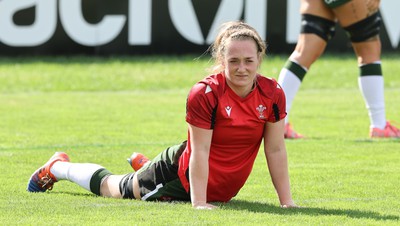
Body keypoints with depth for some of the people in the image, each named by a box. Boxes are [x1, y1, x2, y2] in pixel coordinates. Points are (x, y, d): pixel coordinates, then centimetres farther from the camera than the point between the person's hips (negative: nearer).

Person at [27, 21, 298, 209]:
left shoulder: (272, 94, -18)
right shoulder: (205, 93, -31)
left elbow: (276, 150, -12)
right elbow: (200, 152, -30)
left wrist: (286, 201, -13)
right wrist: (198, 203, -33)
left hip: (221, 190, 5)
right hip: (181, 176, -5)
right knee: (110, 186, 19)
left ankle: (143, 166, 64)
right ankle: (58, 167, 44)